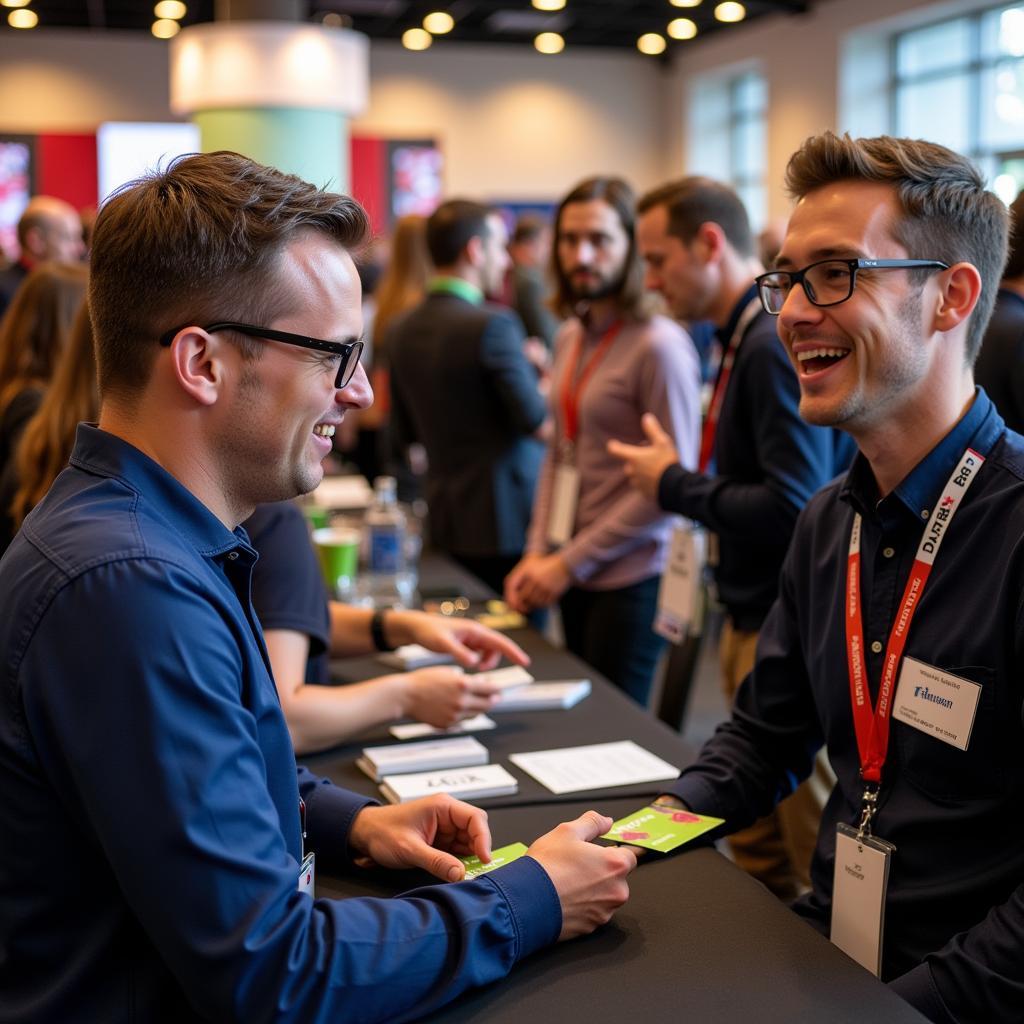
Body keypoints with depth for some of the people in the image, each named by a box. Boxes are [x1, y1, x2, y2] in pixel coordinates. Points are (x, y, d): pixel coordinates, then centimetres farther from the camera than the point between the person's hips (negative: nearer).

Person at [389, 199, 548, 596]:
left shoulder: (401, 329, 6)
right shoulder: (493, 324, -17)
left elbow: (406, 435, 12)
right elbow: (535, 417, -16)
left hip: (445, 522, 7)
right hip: (508, 521, -7)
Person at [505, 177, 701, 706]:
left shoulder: (659, 344, -15)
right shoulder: (571, 337, 9)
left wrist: (570, 563, -13)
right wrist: (537, 553, 3)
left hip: (630, 580, -7)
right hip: (576, 579, 7)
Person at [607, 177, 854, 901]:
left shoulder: (776, 345, -19)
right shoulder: (746, 338, 12)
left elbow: (792, 510, -25)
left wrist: (674, 484, -13)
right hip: (756, 621, 10)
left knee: (824, 863, 1)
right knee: (758, 849, 19)